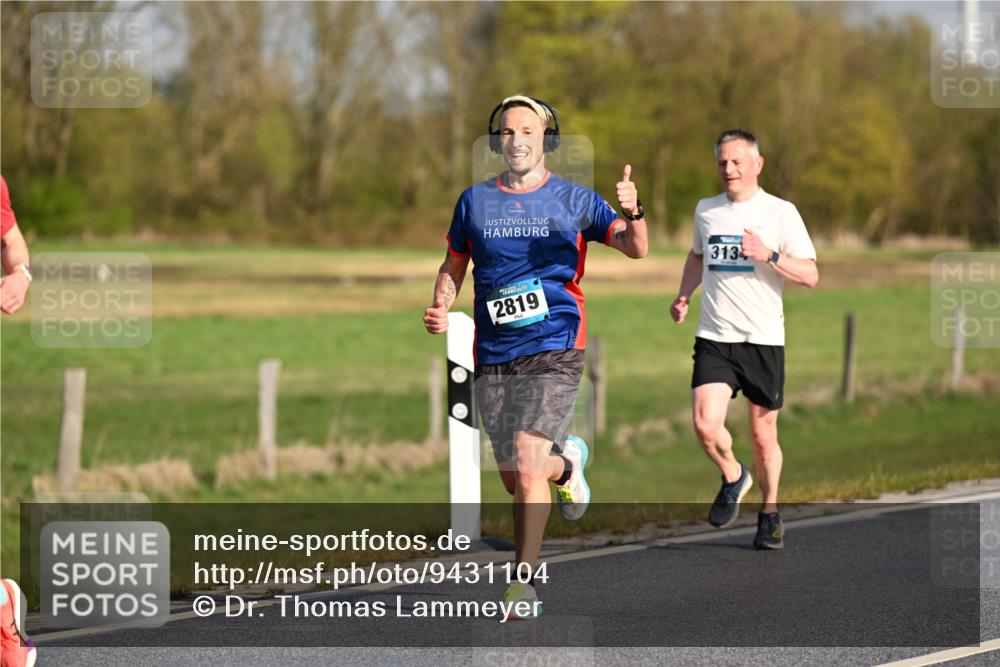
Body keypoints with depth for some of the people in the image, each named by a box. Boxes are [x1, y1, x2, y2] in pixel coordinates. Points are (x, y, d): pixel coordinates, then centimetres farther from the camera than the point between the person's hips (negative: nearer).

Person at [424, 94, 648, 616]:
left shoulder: (574, 200, 1)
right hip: (493, 357, 4)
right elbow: (453, 265, 19)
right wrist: (440, 308, -1)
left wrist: (633, 214, -29)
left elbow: (635, 249, -7)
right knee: (514, 480, 8)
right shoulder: (474, 201, 9)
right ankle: (566, 463, 43)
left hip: (554, 349, -4)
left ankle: (523, 587, -13)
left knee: (526, 463, -19)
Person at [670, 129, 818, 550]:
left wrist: (769, 255, -19)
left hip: (763, 340, -2)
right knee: (706, 426, -16)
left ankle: (769, 512, 27)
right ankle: (733, 478, 15)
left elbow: (810, 276, -5)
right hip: (714, 339, 2)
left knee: (763, 435, 5)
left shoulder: (781, 213, -2)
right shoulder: (706, 211, 10)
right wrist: (684, 296, 14)